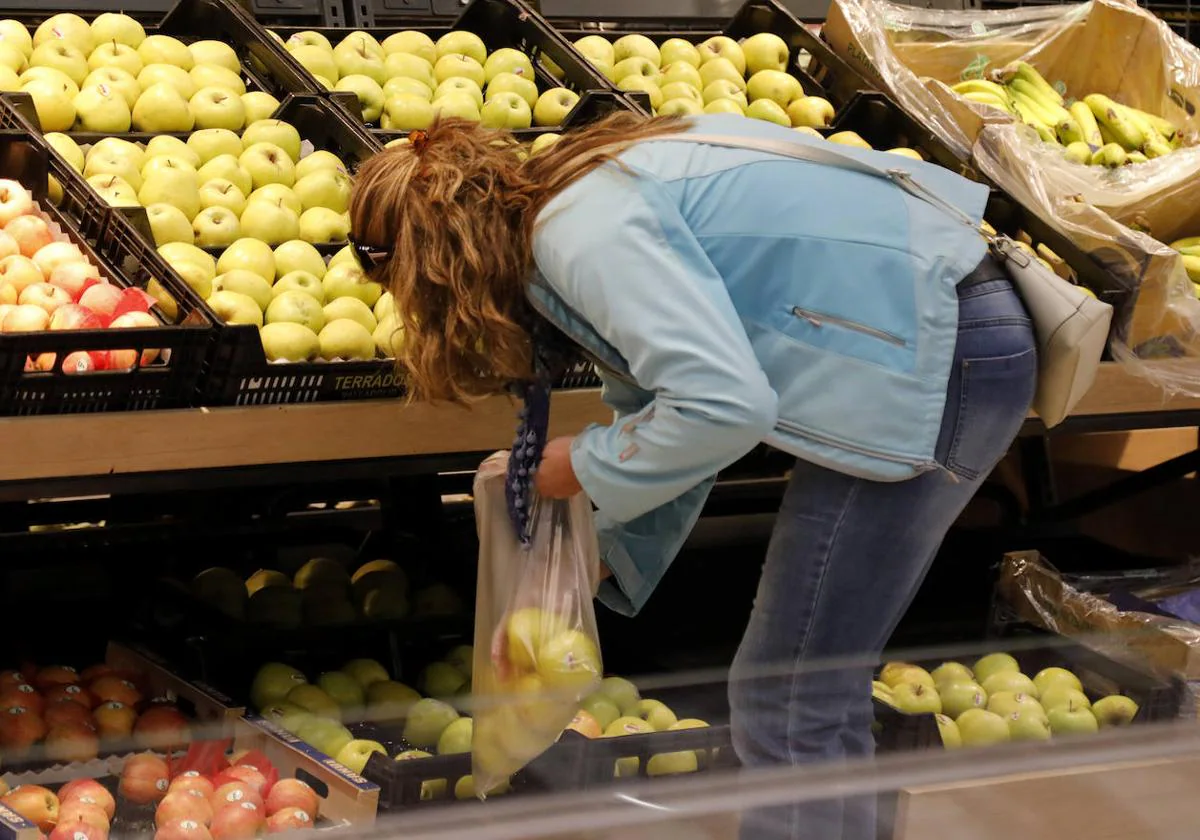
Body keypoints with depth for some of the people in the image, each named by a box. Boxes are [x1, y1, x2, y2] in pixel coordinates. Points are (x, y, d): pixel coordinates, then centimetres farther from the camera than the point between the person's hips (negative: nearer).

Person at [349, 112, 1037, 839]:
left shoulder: (580, 230, -15)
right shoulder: (591, 194, 15)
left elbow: (722, 404, -26)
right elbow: (667, 412, 21)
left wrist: (585, 467, -8)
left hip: (934, 359, -10)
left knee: (793, 705, -4)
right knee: (817, 687, 16)